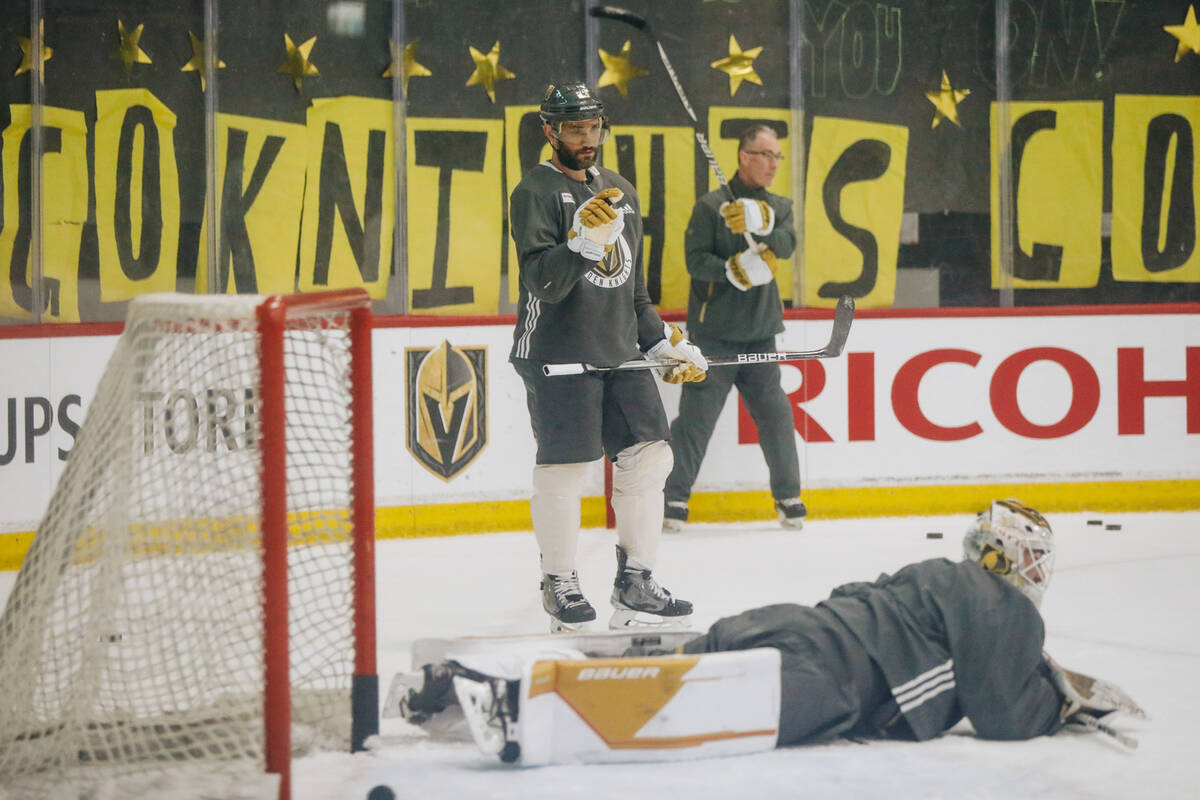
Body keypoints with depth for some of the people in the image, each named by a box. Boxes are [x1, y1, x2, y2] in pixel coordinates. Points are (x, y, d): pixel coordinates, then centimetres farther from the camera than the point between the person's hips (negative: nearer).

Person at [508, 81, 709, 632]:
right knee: (564, 464, -5)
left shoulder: (620, 192, 18)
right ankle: (559, 585, 7)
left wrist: (665, 342, 19)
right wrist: (583, 238, -33)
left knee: (648, 455, 3)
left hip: (620, 352, 7)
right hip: (558, 353, -7)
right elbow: (543, 282, -18)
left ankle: (636, 582, 11)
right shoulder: (535, 193, -7)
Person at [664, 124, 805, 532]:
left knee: (775, 414, 3)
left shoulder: (778, 207, 12)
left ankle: (788, 496, 16)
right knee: (697, 415, -4)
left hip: (759, 335, 4)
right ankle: (674, 498, 5)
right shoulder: (710, 206, -2)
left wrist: (763, 224, -29)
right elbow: (696, 260, -11)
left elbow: (787, 244, -9)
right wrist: (736, 269, -26)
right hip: (713, 333, -4)